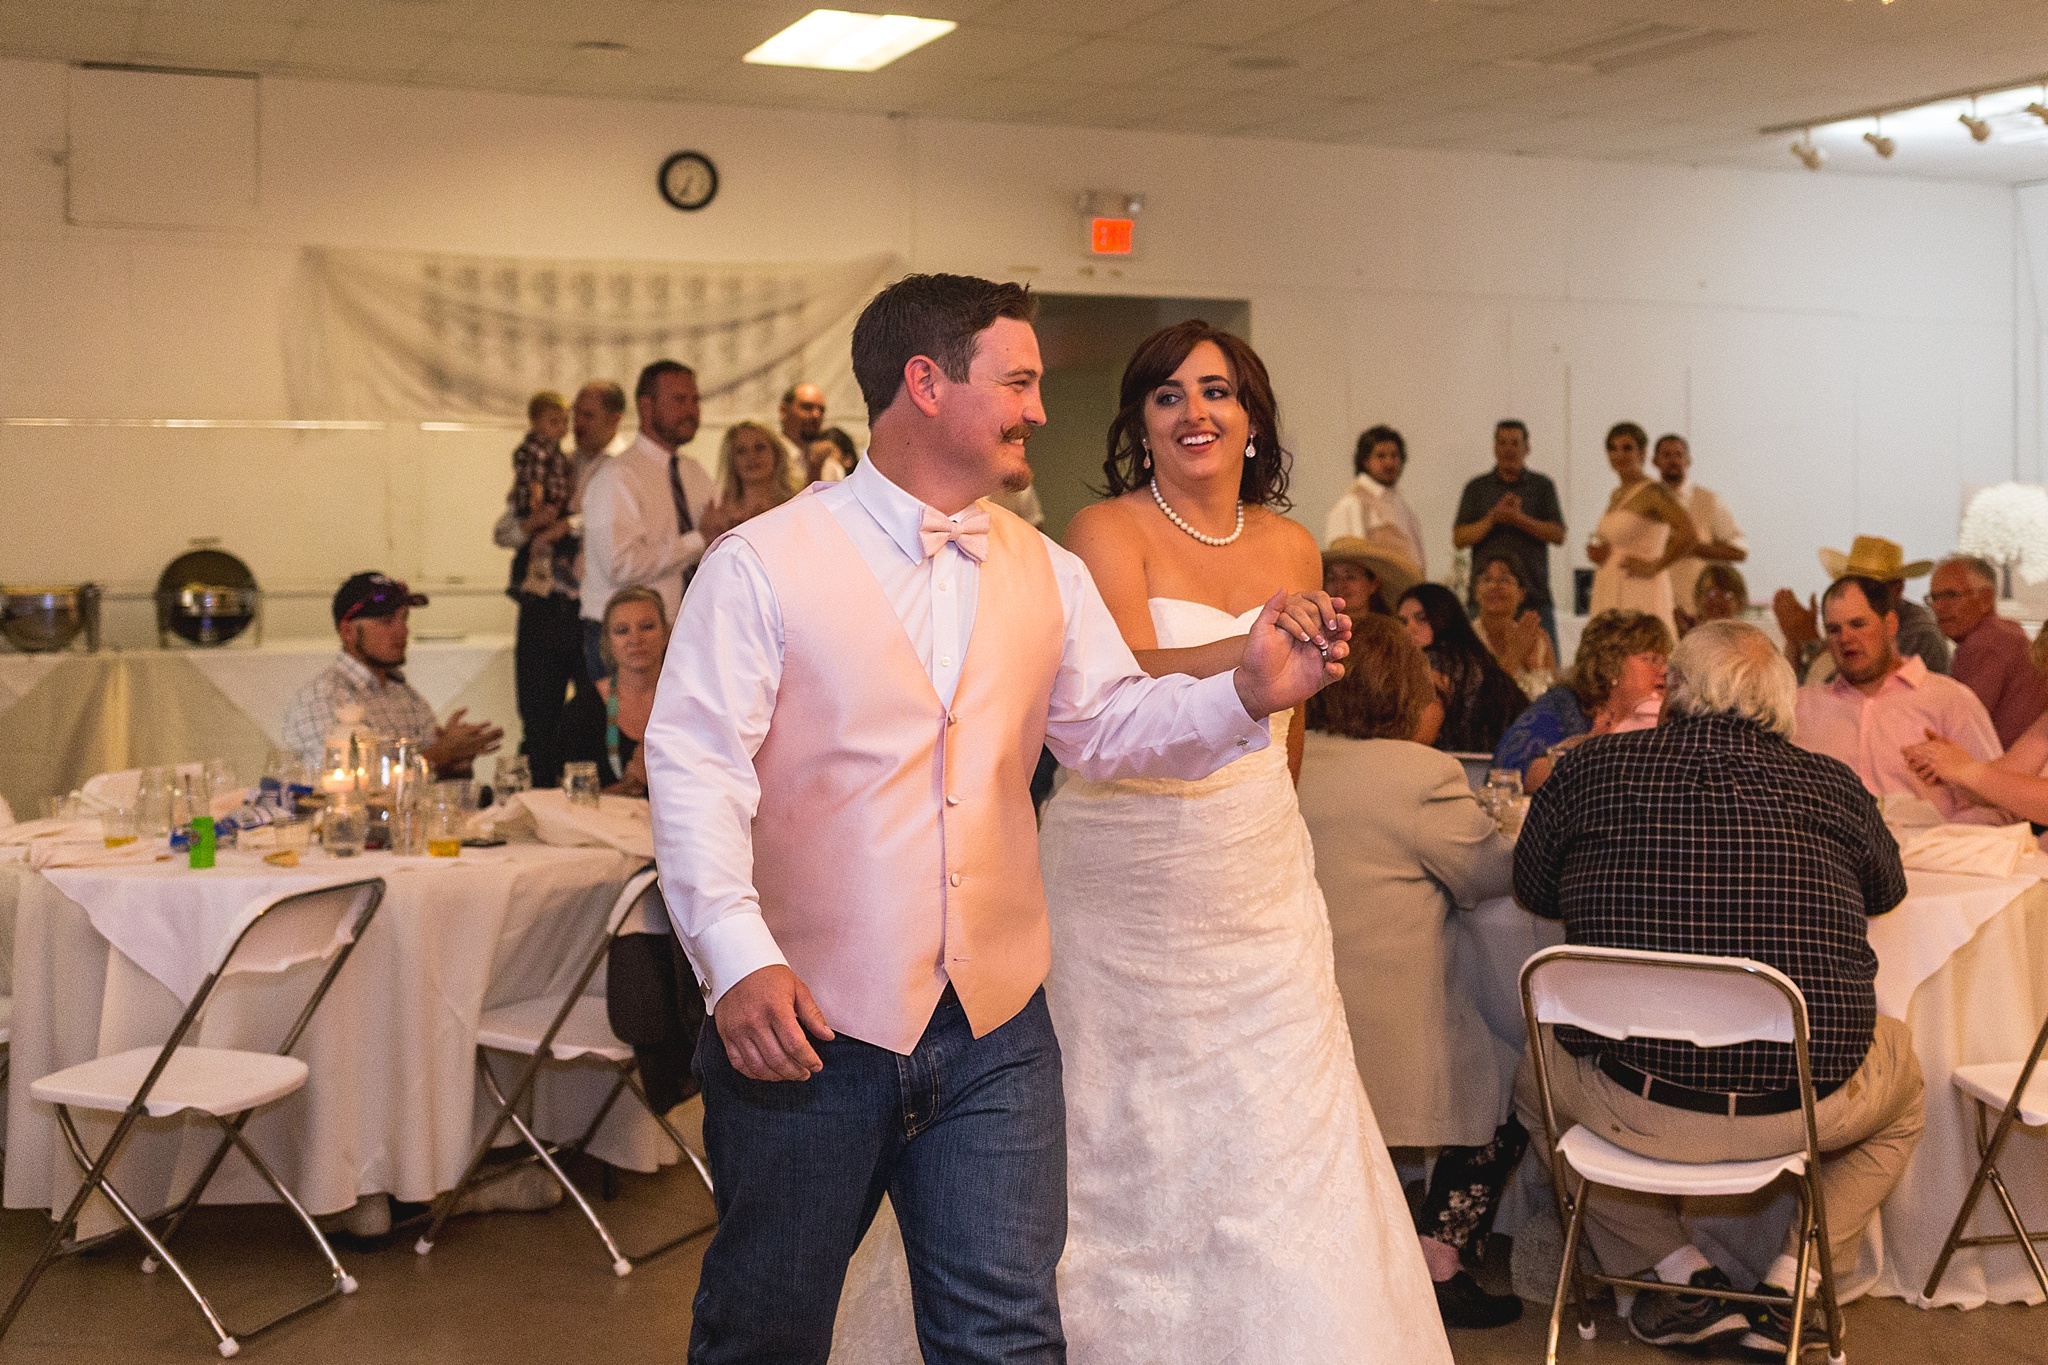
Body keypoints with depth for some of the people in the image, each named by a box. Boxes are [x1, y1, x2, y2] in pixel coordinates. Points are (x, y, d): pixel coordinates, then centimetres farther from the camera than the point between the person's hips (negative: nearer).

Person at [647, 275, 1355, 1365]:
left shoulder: (1048, 575, 11)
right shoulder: (762, 565, -6)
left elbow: (1109, 727, 9)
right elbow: (695, 768, -12)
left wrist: (1246, 691, -10)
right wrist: (738, 957, -24)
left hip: (995, 1033, 4)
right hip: (807, 1025, -3)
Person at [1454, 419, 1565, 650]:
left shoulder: (1542, 486, 11)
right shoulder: (1476, 488, 12)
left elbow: (1558, 535, 1)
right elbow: (1459, 538, 3)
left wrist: (1519, 518, -12)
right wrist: (1493, 518, -11)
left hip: (1534, 596, 0)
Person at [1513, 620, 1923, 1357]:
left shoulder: (1592, 769, -2)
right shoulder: (1832, 785, 0)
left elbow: (1532, 890, 15)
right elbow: (1887, 888, 21)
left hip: (1636, 1108, 0)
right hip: (1804, 1111, 1)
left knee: (1536, 1075, 33)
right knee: (1900, 1069, 34)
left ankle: (1681, 1275, 22)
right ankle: (1791, 1282, 22)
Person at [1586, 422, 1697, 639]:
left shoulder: (1653, 491, -9)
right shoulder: (1616, 496, 17)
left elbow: (1689, 535, -21)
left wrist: (1654, 567, -13)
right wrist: (1600, 554, 8)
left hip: (1641, 596, -8)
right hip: (1609, 596, 8)